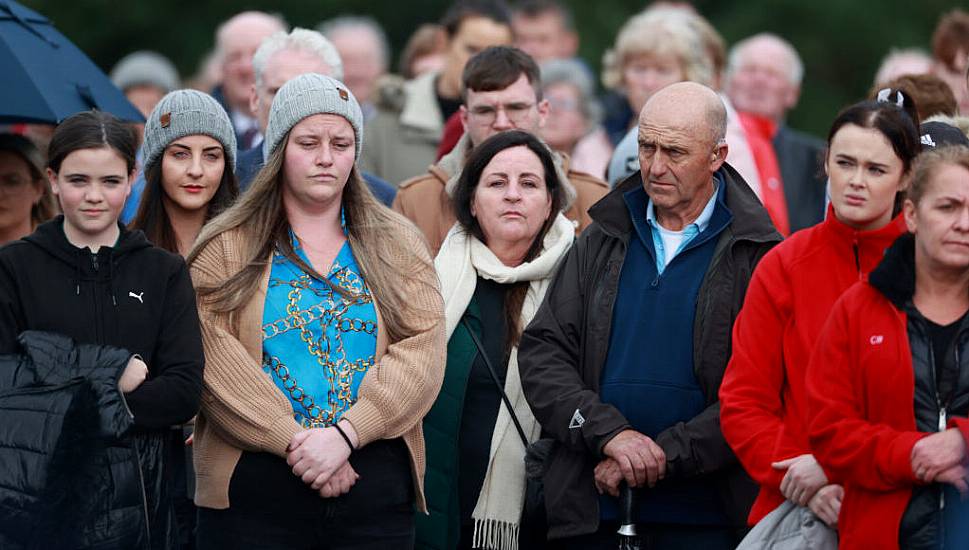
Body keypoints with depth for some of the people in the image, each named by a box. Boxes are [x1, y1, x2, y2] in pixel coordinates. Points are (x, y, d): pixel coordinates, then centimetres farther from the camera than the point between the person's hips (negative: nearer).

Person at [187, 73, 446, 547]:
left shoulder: (397, 246, 11)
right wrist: (297, 442, -17)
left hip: (379, 485, 2)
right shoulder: (226, 248, 5)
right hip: (252, 489, -2)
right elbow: (215, 362, -8)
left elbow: (423, 351, -2)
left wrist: (344, 434, -16)